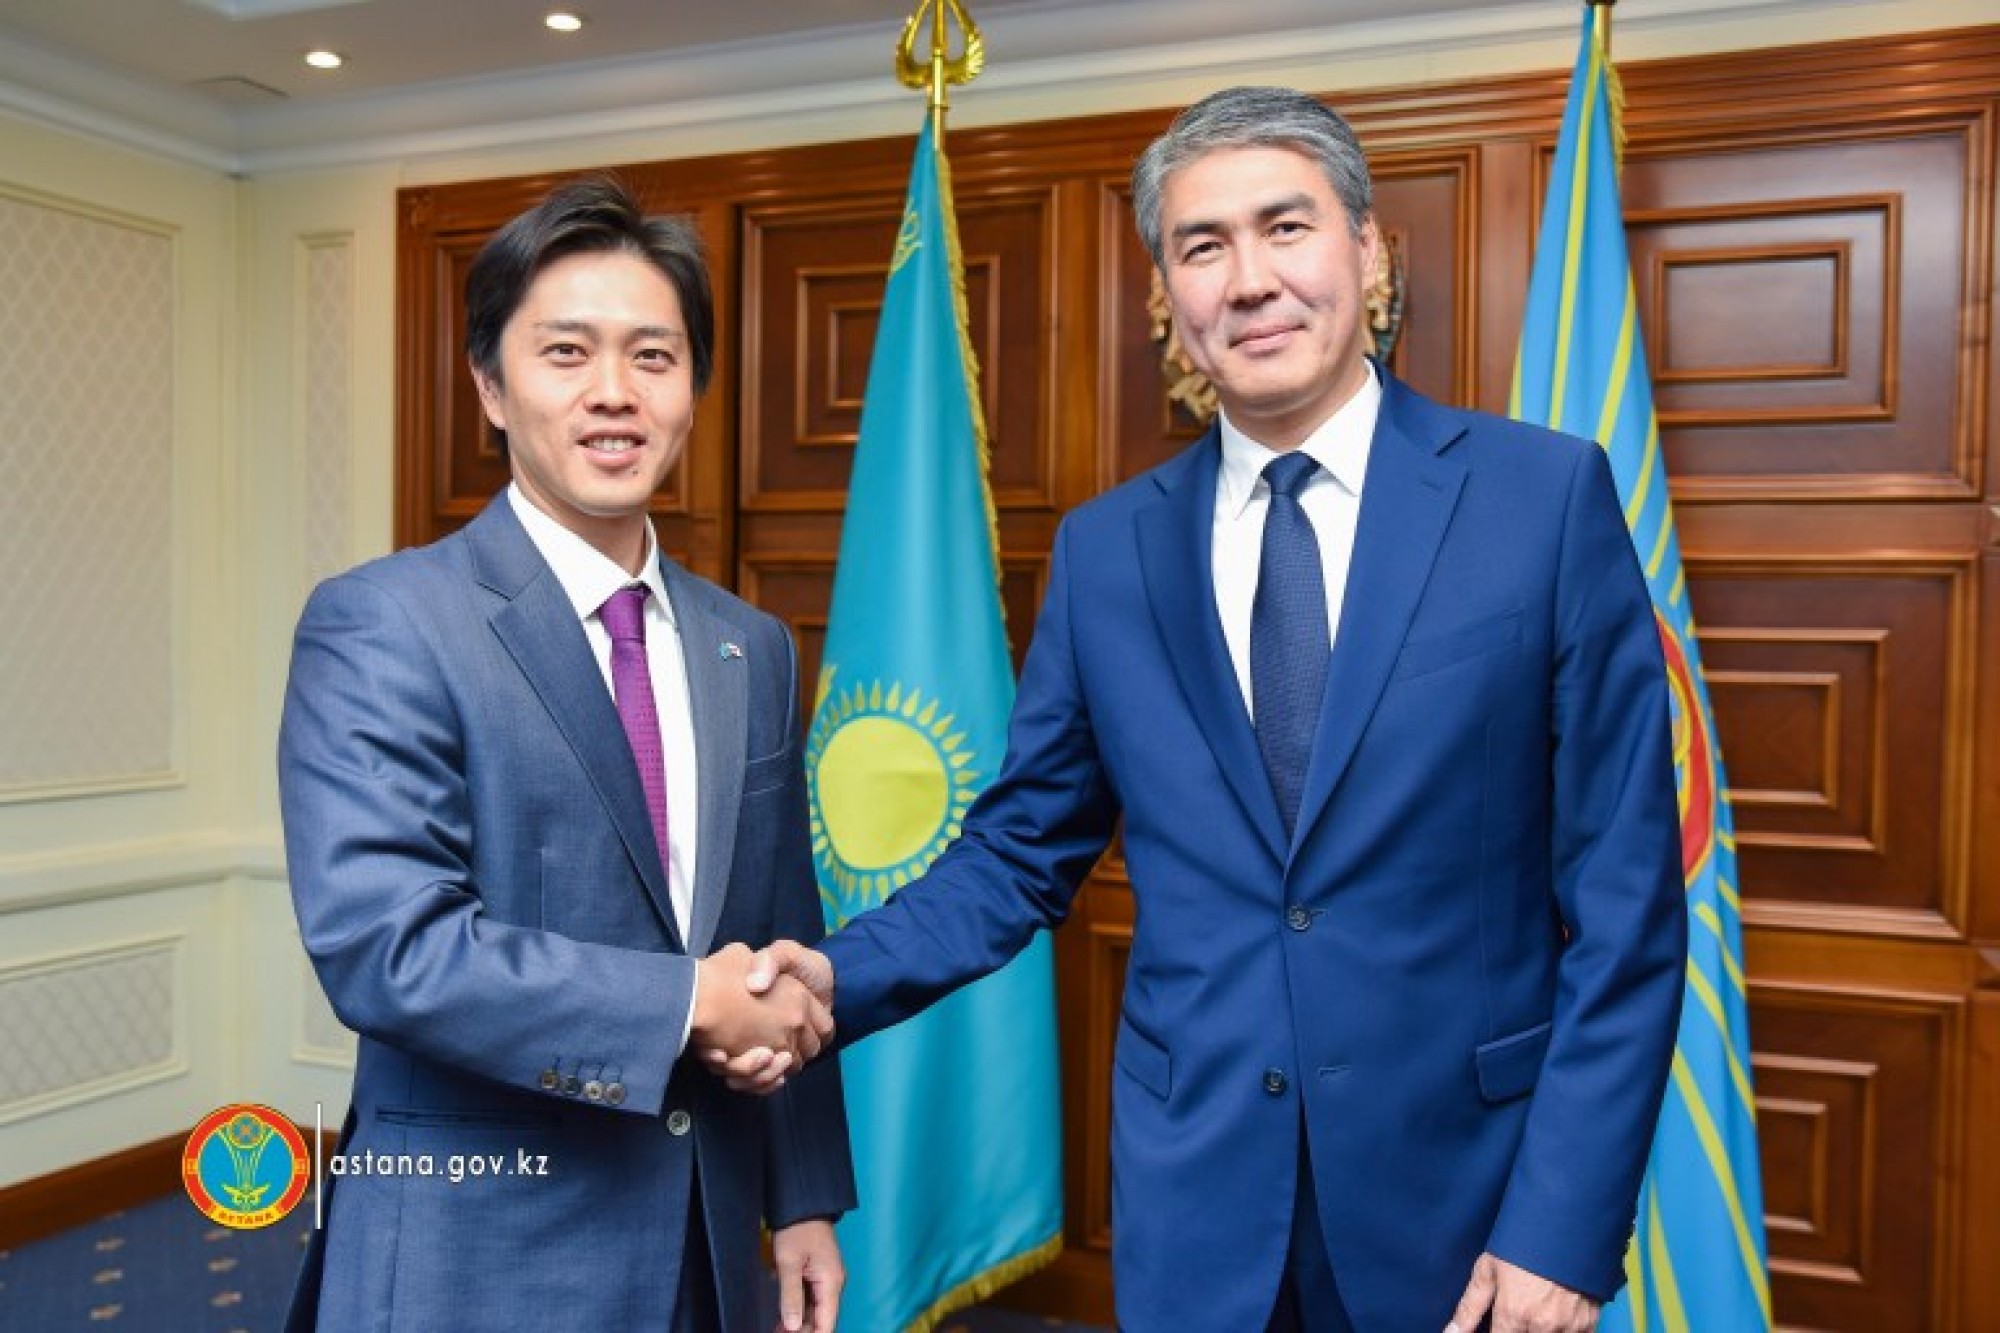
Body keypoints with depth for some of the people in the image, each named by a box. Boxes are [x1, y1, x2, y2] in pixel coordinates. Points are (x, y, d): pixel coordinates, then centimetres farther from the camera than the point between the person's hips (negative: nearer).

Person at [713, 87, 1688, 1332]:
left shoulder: (1547, 493, -7)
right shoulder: (1105, 551, 1)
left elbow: (1623, 893, -7)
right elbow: (1023, 848, 6)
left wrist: (1567, 1222, -10)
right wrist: (839, 977, -9)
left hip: (1461, 1190, -2)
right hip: (1195, 1201, 3)